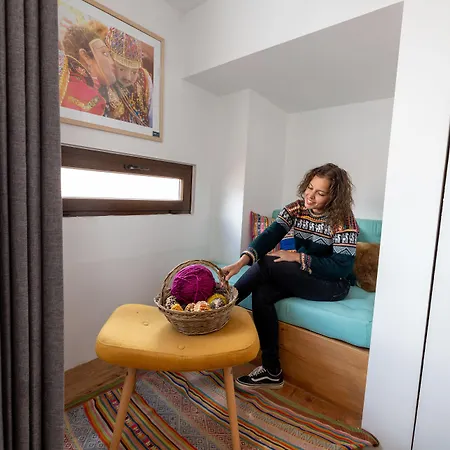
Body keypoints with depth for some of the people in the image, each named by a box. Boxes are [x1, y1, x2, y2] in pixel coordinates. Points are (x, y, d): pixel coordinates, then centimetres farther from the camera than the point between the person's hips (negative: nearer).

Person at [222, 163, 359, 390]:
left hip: (332, 284, -5)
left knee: (268, 264, -26)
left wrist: (298, 257, -25)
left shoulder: (344, 221, -17)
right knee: (262, 292, -23)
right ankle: (272, 370, -9)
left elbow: (342, 267, -21)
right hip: (301, 276, 6)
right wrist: (241, 262, -36)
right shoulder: (295, 209, -5)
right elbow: (270, 235, -20)